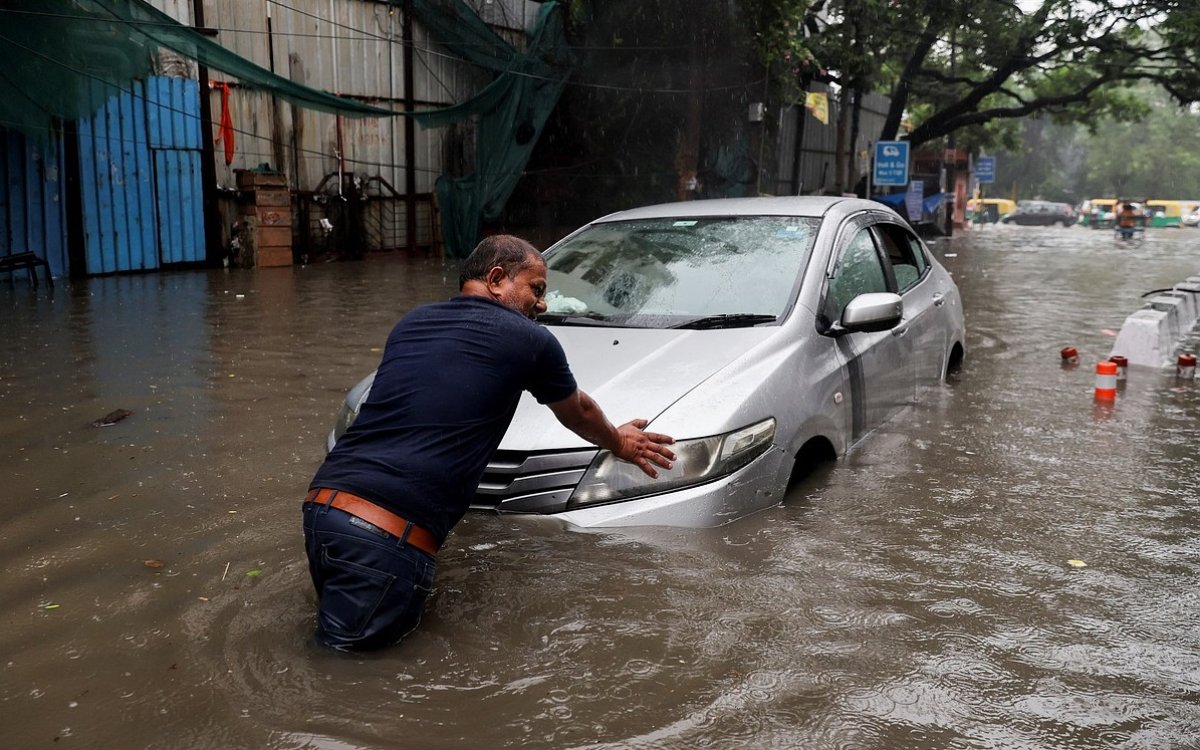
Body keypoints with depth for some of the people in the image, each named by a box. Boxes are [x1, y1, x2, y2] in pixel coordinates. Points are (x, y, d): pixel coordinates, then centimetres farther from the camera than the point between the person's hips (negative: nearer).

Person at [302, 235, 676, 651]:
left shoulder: (411, 323, 20)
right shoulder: (530, 340, 4)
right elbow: (579, 414, 24)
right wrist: (619, 442, 46)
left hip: (321, 505, 7)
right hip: (389, 534, -7)